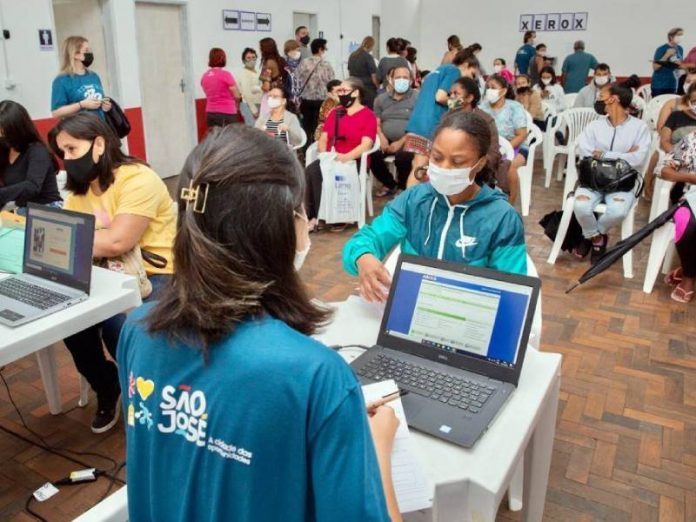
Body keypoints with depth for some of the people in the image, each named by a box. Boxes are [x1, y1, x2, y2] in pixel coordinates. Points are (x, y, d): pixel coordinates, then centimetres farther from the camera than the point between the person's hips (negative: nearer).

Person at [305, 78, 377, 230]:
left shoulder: (368, 115, 2)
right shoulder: (334, 113, 21)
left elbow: (366, 145, -10)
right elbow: (323, 138, 16)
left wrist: (346, 157, -24)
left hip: (355, 162, -5)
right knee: (311, 170, -27)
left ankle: (318, 216, -23)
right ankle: (313, 215, -26)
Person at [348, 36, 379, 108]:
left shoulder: (352, 55, 9)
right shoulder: (368, 57, -12)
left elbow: (349, 72, 19)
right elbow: (373, 76, -12)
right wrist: (378, 87, 1)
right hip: (367, 89, -7)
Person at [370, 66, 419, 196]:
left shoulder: (417, 98, 1)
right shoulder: (381, 99, 16)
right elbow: (376, 122, 13)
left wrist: (401, 142, -16)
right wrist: (382, 137, -9)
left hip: (407, 142, -4)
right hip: (387, 140, 4)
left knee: (402, 158, -35)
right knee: (371, 154, -24)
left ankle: (403, 186, -2)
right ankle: (390, 184, 4)